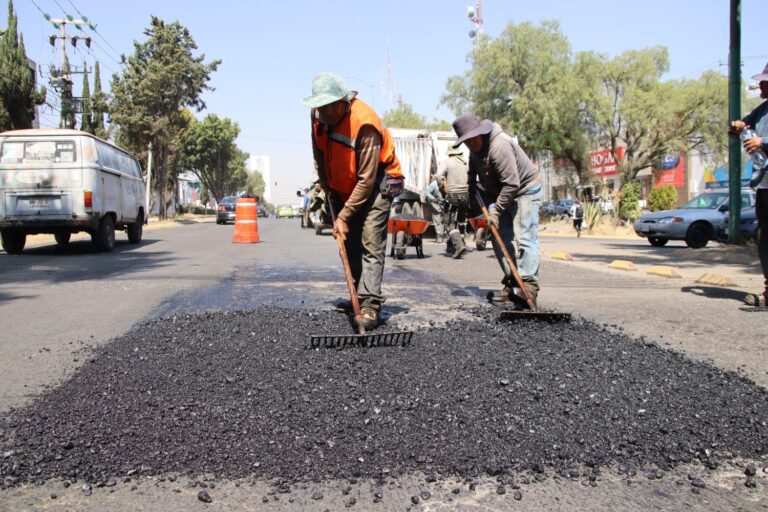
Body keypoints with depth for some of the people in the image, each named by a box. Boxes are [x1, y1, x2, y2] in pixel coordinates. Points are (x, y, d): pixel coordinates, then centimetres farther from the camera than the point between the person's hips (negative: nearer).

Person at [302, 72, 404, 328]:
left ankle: (370, 305, -19)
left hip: (376, 185, -7)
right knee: (350, 243, 9)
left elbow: (367, 180, -29)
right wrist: (328, 189, 10)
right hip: (343, 188, 7)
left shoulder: (364, 124, -30)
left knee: (370, 243, -16)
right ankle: (357, 296, 20)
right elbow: (319, 155, 8)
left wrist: (344, 216, -26)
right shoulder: (318, 115, -9)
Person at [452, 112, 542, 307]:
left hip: (524, 190, -9)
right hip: (500, 194, 9)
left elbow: (512, 183, -31)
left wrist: (496, 211, -27)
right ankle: (512, 283, 9)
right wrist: (472, 189, 10)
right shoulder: (476, 147, 0)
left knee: (526, 237, -16)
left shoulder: (499, 146, -29)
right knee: (500, 237, 4)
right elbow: (472, 171, 21)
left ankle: (528, 286, -22)